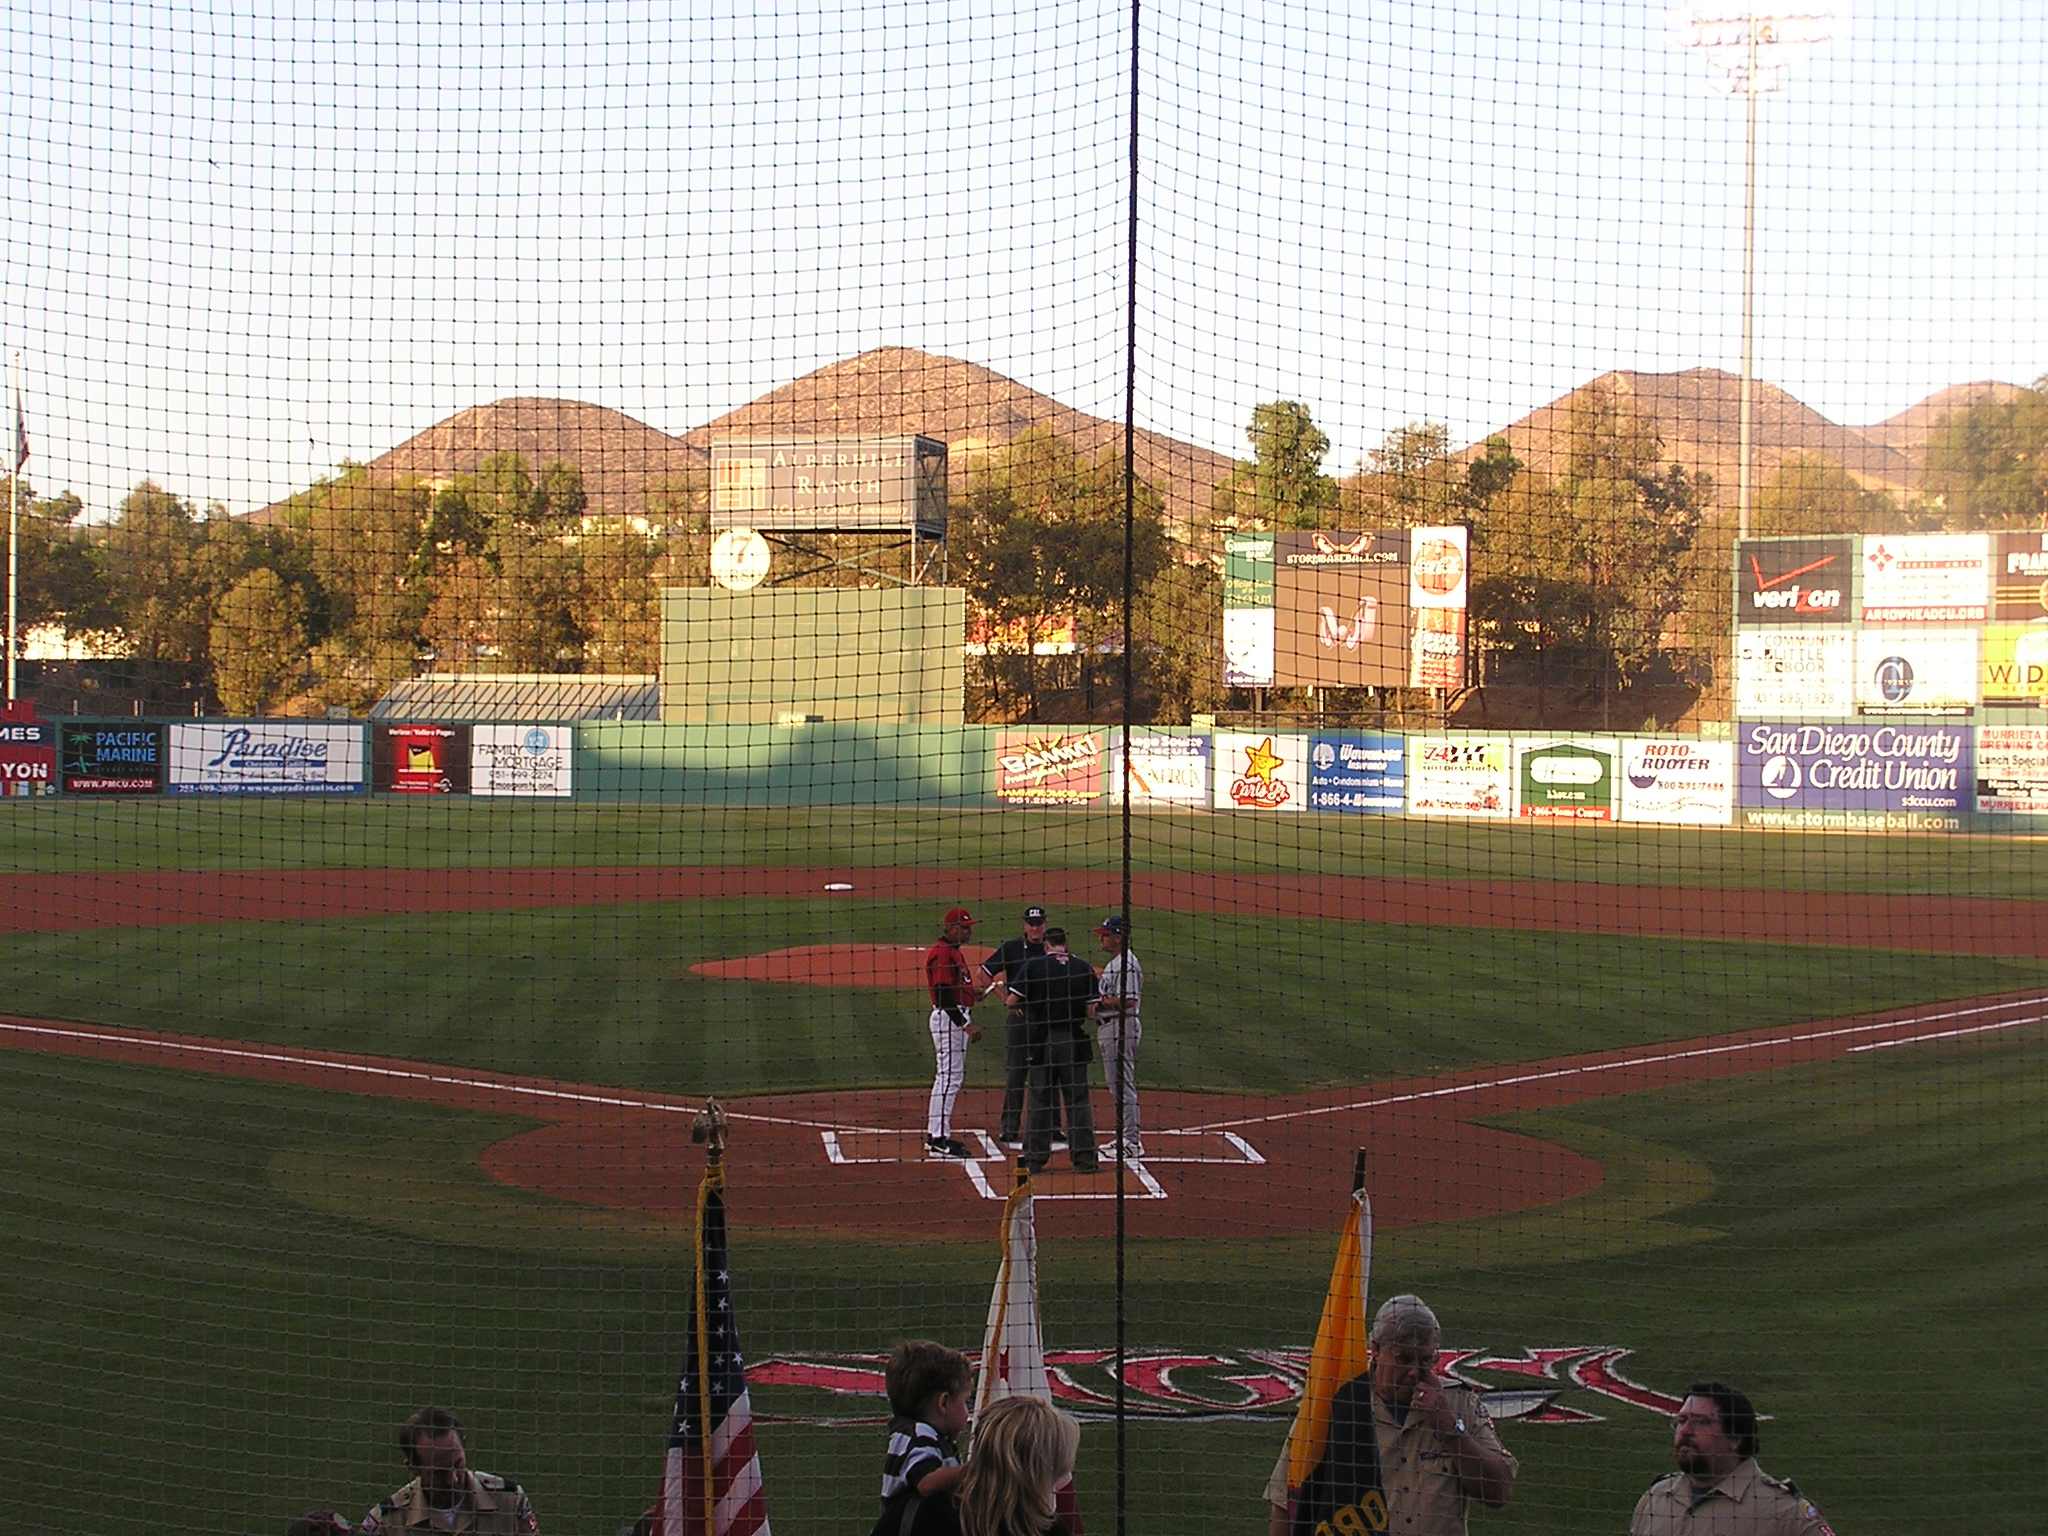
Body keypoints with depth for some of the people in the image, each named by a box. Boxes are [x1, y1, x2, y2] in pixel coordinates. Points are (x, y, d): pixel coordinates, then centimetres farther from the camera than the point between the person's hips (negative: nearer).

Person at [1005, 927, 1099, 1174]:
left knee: (1039, 1099, 6)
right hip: (1074, 1041, 1)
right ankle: (1085, 1159, 7)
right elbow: (1091, 1011, -2)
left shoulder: (1033, 966, -3)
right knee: (1078, 1100, 7)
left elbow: (1012, 1002, -6)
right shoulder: (1084, 968, 2)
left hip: (1042, 1040, -1)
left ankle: (1035, 1159, 7)